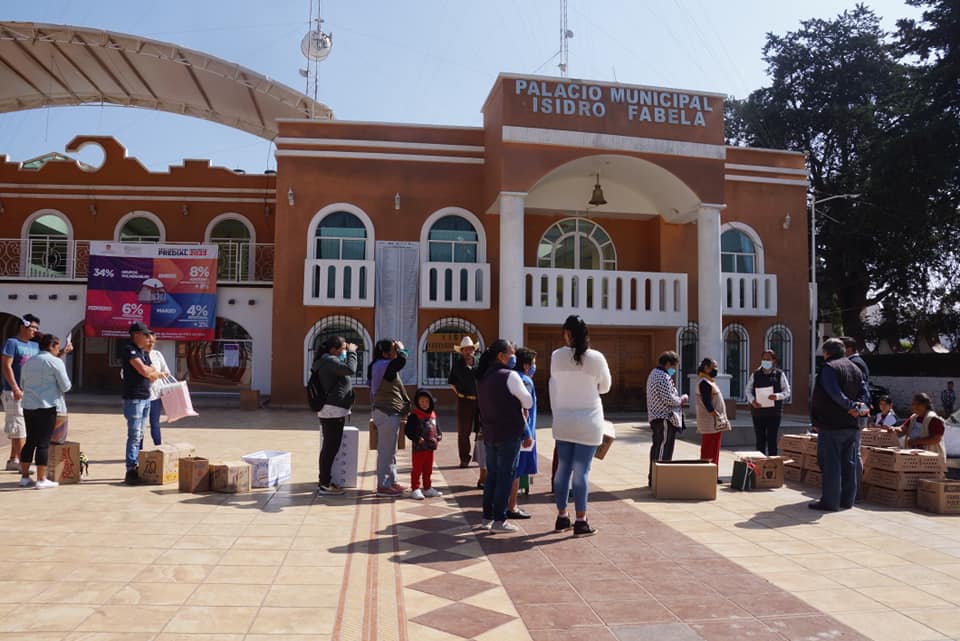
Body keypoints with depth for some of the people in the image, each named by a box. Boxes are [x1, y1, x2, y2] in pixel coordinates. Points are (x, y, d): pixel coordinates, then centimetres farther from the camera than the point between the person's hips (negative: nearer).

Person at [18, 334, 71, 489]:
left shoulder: (28, 362, 14)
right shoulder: (55, 362, -7)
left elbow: (23, 383, 21)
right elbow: (66, 386, -7)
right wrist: (55, 386, 14)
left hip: (28, 405, 7)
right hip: (47, 406, -7)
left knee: (30, 441, 13)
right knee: (43, 443, -3)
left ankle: (24, 477, 17)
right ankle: (41, 480, 0)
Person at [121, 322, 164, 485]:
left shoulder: (144, 352, 16)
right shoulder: (129, 350, -10)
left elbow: (153, 376, 14)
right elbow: (144, 370, -20)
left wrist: (150, 372, -6)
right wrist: (156, 371, 0)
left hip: (146, 398, 9)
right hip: (134, 399, -9)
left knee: (139, 435, 11)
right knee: (134, 436, -8)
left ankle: (137, 467, 16)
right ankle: (130, 471, -6)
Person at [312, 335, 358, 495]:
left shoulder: (329, 361, 18)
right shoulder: (329, 360, -14)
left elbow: (346, 372, 20)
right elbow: (351, 370, -25)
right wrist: (351, 353, -14)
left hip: (335, 410, 11)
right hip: (332, 410, -11)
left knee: (330, 447, 16)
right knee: (330, 447, -6)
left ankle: (323, 481, 25)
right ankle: (324, 485, -2)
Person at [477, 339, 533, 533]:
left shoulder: (483, 377, 9)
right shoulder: (509, 376, -14)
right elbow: (528, 402, -9)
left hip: (489, 433, 7)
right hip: (509, 433, -7)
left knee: (492, 474, 15)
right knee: (506, 475, 0)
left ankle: (487, 517, 20)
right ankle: (499, 520, 2)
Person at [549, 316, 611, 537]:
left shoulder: (556, 356, -4)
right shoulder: (596, 358, -9)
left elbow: (553, 387, 5)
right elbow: (605, 387, 5)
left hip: (563, 421, 3)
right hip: (588, 421, -3)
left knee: (563, 468, 12)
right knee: (581, 471, 0)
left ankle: (562, 516, 22)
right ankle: (581, 521, 6)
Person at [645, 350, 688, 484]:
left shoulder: (653, 374, 18)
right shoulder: (664, 377, -16)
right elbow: (668, 399, -22)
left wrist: (678, 400, 15)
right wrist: (681, 400, -5)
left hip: (656, 417, 11)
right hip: (665, 417, -11)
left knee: (657, 447, 15)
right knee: (664, 448, -7)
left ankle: (653, 477, 21)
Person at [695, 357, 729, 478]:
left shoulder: (709, 381, 18)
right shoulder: (704, 382, -14)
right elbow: (707, 403, -21)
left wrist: (721, 418, 17)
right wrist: (717, 416, -20)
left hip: (715, 422, 10)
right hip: (710, 422, -10)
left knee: (714, 450, 12)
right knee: (708, 450, -7)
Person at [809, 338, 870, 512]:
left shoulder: (829, 367, -8)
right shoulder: (855, 369, 16)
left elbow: (834, 393, -21)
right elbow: (865, 393, 9)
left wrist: (850, 406, -16)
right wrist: (860, 406, -7)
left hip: (831, 425, -7)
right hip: (852, 426, 7)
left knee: (830, 464, -4)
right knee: (850, 463, 11)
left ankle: (830, 501, -3)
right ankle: (847, 499, 16)